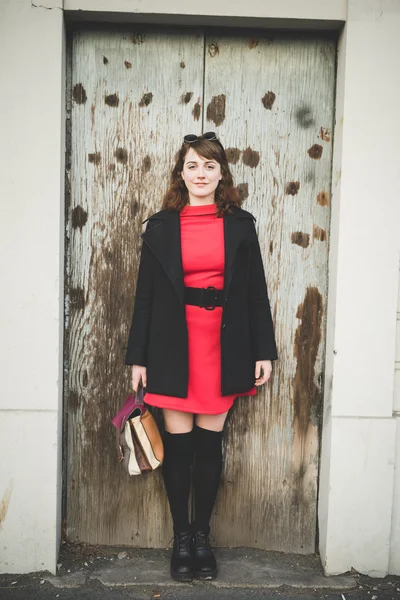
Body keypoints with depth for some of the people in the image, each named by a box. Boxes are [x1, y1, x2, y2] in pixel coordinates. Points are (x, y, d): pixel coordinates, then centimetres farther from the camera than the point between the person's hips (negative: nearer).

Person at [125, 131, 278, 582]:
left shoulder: (240, 224, 5)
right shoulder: (160, 226, 4)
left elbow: (256, 290, 4)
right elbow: (146, 293, 3)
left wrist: (263, 351, 0)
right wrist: (139, 357, 1)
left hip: (224, 345, 1)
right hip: (174, 345, 0)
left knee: (210, 442, 8)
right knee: (178, 442, 5)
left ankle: (202, 536, 24)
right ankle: (181, 538, 22)